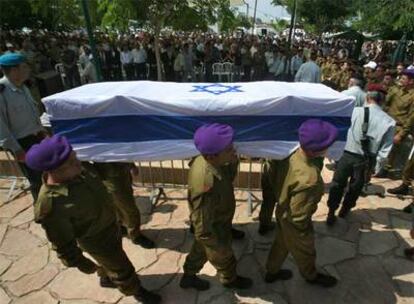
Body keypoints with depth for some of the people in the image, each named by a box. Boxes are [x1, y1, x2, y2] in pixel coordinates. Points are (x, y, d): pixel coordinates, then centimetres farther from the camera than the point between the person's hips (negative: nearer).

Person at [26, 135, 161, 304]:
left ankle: (106, 278, 63)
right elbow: (62, 242, -24)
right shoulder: (52, 204, -38)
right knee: (122, 269, 18)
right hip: (98, 240, -6)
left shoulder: (75, 173, -17)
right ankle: (136, 290, 46)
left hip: (110, 226, 7)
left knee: (110, 261, 33)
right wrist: (80, 263, -11)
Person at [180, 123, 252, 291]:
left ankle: (188, 277, 57)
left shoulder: (204, 160, -20)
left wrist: (233, 162, -20)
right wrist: (221, 246, -15)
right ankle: (230, 280, 57)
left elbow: (228, 178, -1)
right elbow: (204, 229, -31)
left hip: (216, 220, 6)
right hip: (213, 230, -6)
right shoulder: (205, 186, -44)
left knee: (200, 250, 31)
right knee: (224, 258, 25)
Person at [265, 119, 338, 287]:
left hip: (283, 211, 7)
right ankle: (311, 276, 57)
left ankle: (272, 272, 54)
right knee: (304, 252, 25)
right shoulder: (308, 178, -43)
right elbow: (299, 215, -30)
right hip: (294, 222, -6)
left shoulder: (295, 154, -18)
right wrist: (304, 230, -10)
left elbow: (278, 181, -2)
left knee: (281, 244, 30)